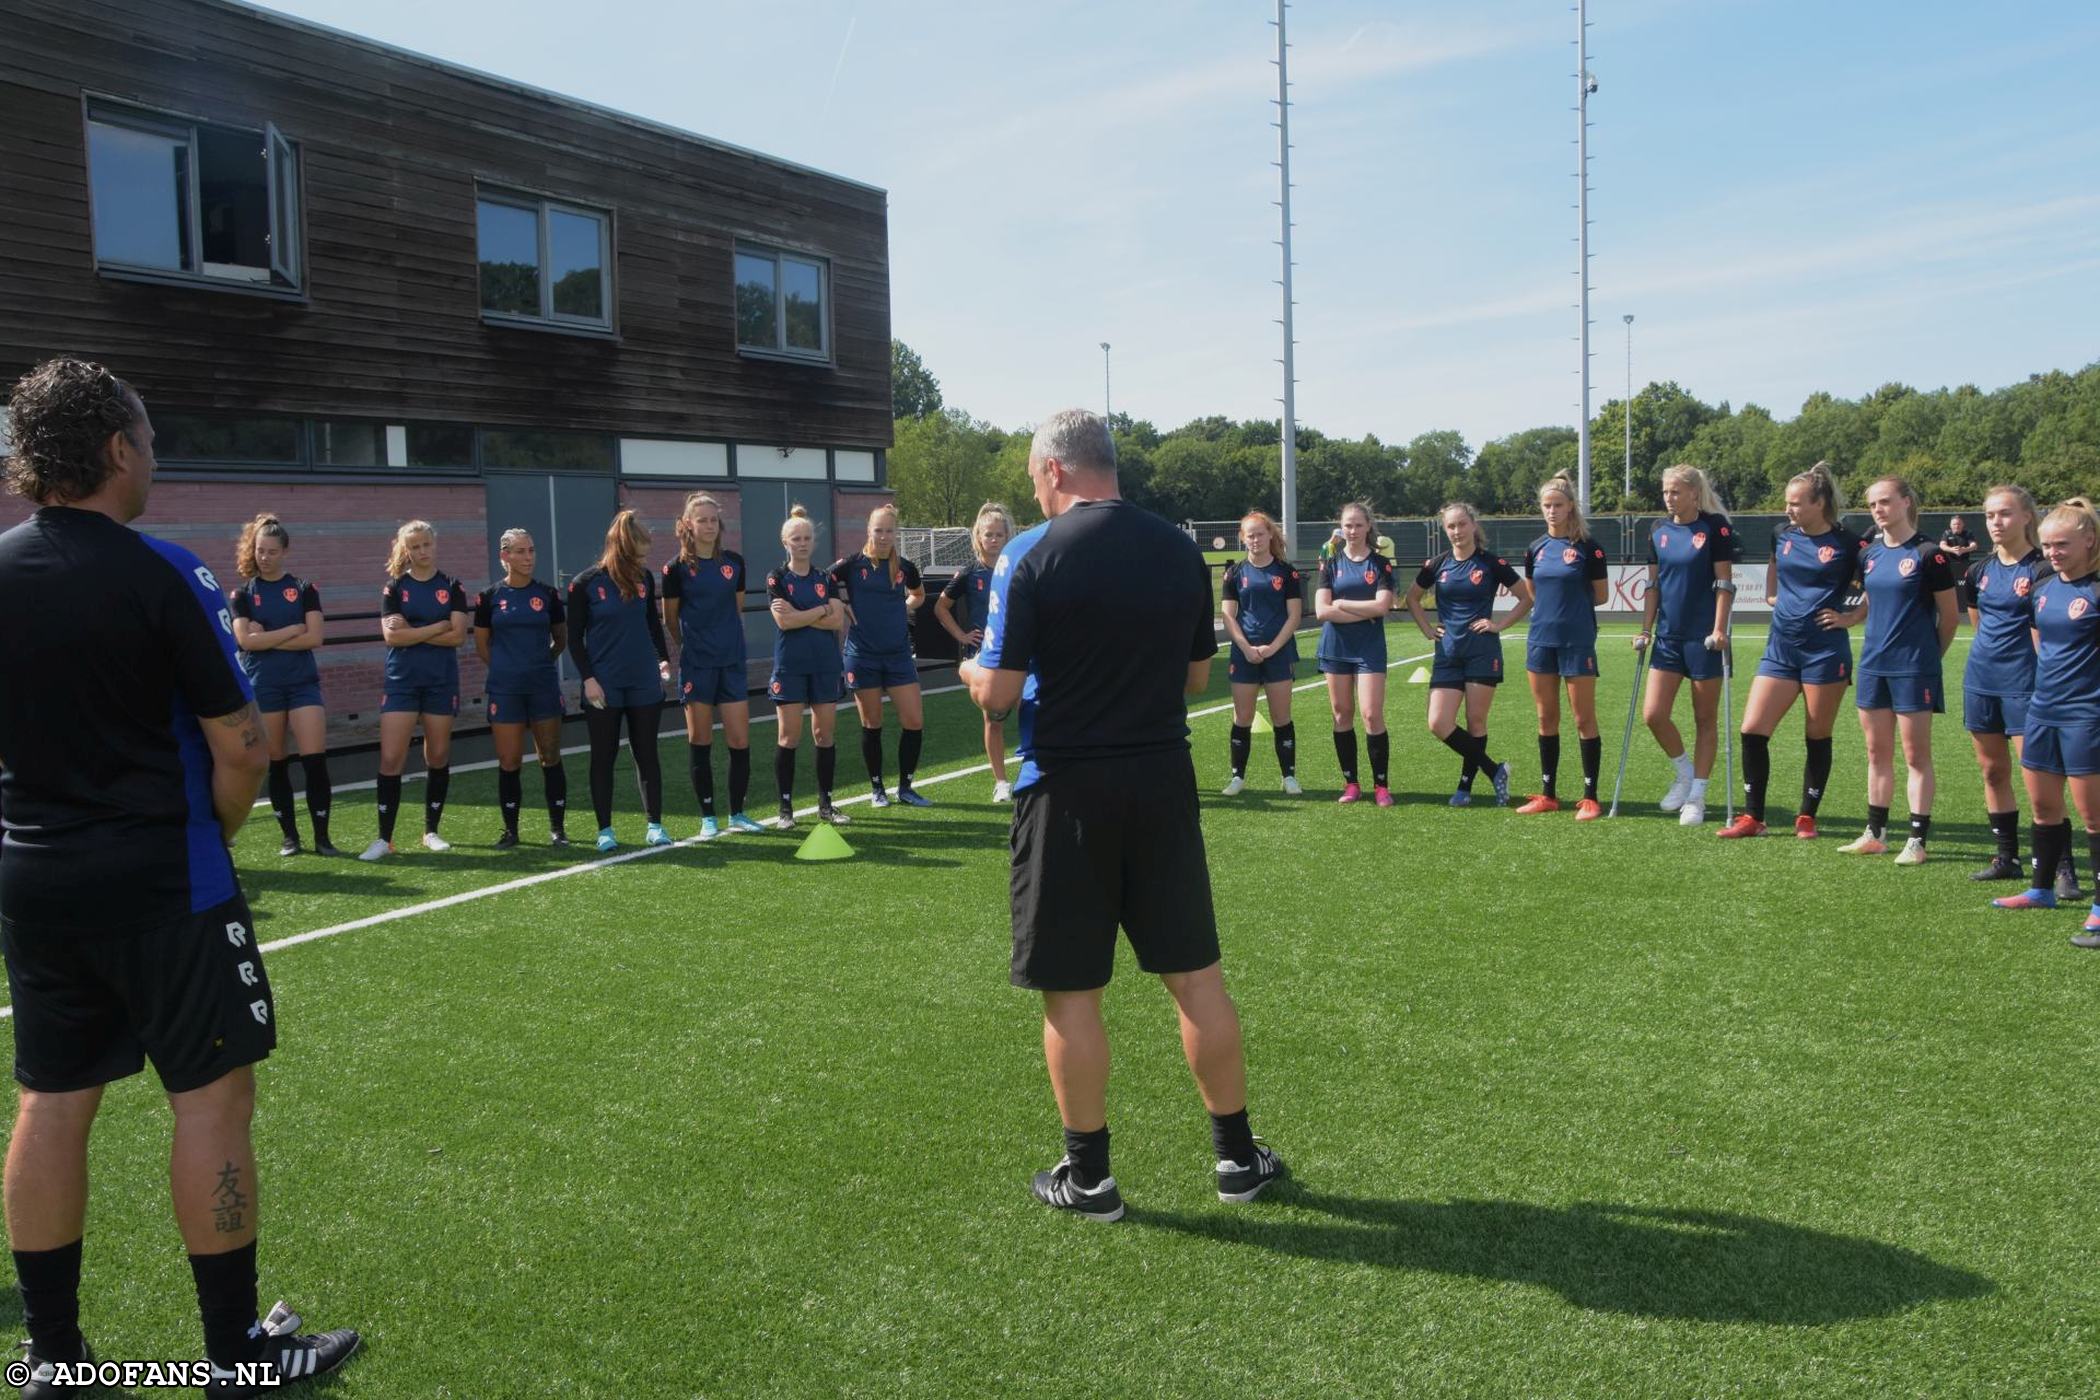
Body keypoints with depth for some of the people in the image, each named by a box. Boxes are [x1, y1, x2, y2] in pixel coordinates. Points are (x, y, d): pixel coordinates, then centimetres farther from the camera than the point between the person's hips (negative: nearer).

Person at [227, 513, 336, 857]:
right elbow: (245, 640, -9)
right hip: (262, 686, 1)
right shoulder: (243, 593, 5)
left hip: (303, 683, -1)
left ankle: (322, 837, -2)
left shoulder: (304, 589, 5)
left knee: (315, 760, -9)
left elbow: (314, 637, -6)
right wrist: (292, 629, -9)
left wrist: (268, 638, -9)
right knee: (275, 764, 6)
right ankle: (289, 835, 17)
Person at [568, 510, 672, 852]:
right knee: (603, 757, 5)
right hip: (603, 686, -3)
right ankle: (605, 830, 14)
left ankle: (654, 825, 15)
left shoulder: (644, 578, 2)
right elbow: (575, 637, -4)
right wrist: (588, 678, -10)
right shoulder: (585, 583, -8)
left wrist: (664, 657, 12)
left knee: (647, 753, 8)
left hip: (644, 683, 3)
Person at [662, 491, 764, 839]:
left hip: (733, 663, 3)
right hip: (696, 666, -3)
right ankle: (708, 818, 12)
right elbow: (670, 621, 5)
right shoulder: (677, 568, -4)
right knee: (700, 742, 3)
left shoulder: (734, 562, 6)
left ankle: (737, 814, 13)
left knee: (740, 741, 0)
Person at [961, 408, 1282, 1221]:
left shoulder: (1030, 555, -10)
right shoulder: (1180, 551, 4)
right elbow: (1197, 676, 11)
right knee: (1195, 973, 13)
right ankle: (1238, 1157, 24)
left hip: (1068, 790, -4)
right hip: (1163, 780, 4)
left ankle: (1089, 1178, 18)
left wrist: (971, 671, 10)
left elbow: (998, 694, -12)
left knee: (1070, 990, 7)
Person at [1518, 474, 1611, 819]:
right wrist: (1553, 606, 8)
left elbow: (1601, 595, -1)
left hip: (1578, 642, -5)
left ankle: (1590, 797, 5)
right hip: (1541, 639, 5)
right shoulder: (1535, 548, 8)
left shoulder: (1588, 547, -5)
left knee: (1584, 720, -1)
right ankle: (1548, 795, 17)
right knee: (1546, 719, 9)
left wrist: (1572, 604, 4)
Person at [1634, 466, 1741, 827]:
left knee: (1705, 718, 4)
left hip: (1703, 637, -5)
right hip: (1668, 636, 5)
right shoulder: (1658, 530, 8)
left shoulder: (1714, 526, -7)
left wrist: (1719, 629, -16)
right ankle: (1684, 773, 21)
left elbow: (1724, 582, -9)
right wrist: (1646, 629, 7)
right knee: (1652, 714, -3)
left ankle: (1696, 797, 12)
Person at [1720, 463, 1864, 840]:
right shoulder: (1783, 536, 8)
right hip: (1780, 648, 5)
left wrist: (1850, 618, -7)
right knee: (1752, 729, -4)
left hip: (1825, 650, -5)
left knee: (1817, 738, 5)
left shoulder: (1848, 544, -6)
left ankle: (1807, 817, 18)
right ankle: (1752, 817, 5)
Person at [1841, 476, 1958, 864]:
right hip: (1873, 665, 6)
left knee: (1916, 755, 0)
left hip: (1914, 668, -6)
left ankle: (1917, 840, 6)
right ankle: (1875, 834, 21)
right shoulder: (1869, 554, 8)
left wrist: (1929, 654, 6)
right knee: (1877, 753, 12)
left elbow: (1949, 616, -4)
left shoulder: (1928, 554, -10)